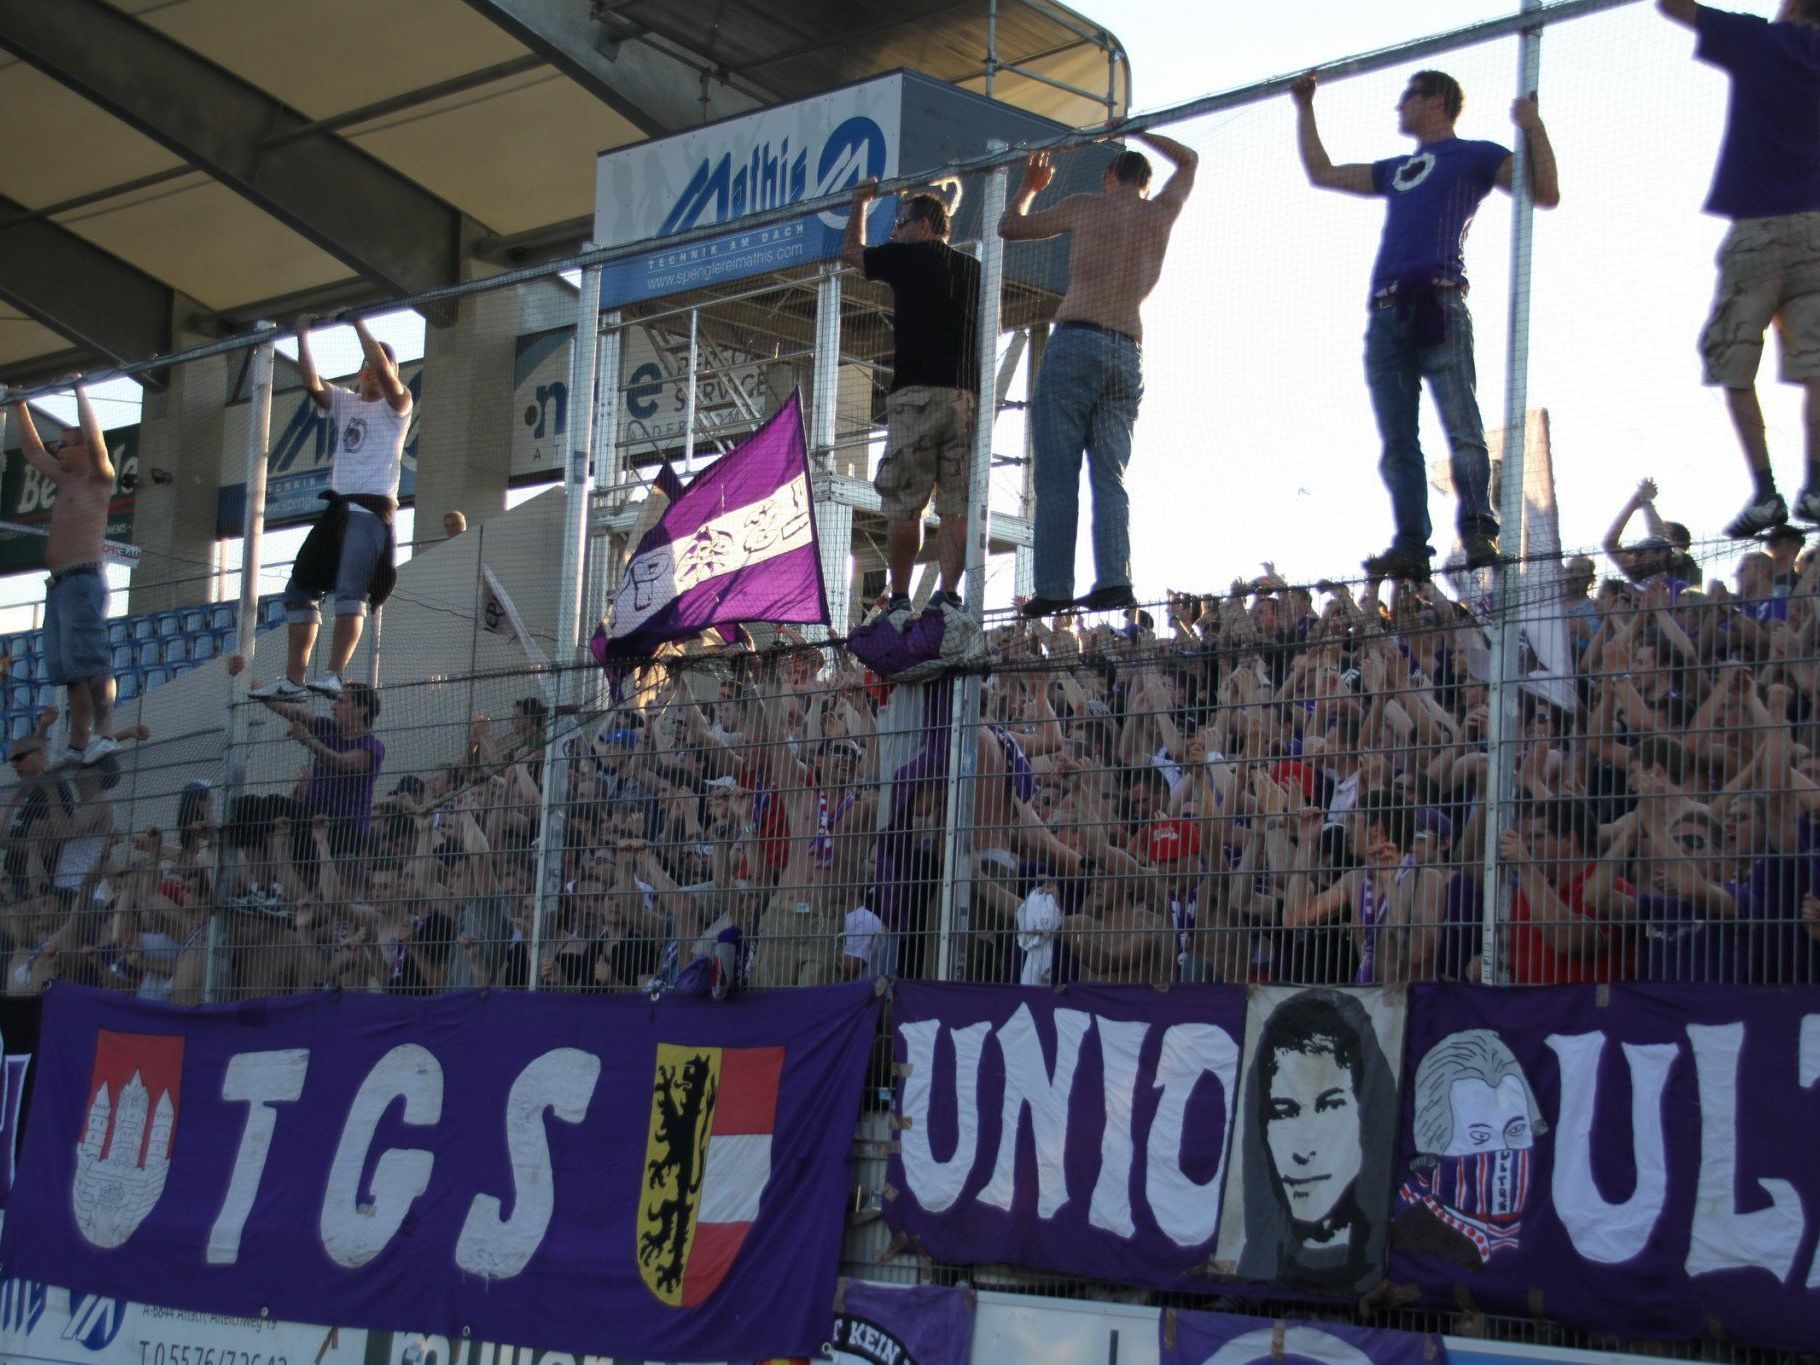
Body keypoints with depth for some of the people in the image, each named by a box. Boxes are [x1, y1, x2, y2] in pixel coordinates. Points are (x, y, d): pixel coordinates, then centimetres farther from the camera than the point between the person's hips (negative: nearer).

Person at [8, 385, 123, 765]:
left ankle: (103, 734, -26)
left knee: (89, 662, -18)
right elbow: (33, 452, 36)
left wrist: (80, 391, -6)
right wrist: (20, 409, 36)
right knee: (70, 670, 2)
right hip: (59, 586, 9)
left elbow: (94, 437, -14)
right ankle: (78, 743, -2)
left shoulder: (98, 478, 2)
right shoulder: (66, 482, 23)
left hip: (82, 580, -9)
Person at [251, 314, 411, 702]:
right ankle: (293, 679, 5)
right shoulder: (344, 402, 22)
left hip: (372, 508, -7)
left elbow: (382, 369, -13)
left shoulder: (396, 404, 6)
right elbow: (311, 382, 6)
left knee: (350, 590, -22)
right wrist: (303, 335, 2)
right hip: (338, 508, 7)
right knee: (300, 590, 4)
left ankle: (333, 675, -30)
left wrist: (359, 324, -9)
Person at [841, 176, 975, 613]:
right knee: (957, 507, 0)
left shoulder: (909, 257, 3)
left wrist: (860, 203, 37)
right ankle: (949, 593, -8)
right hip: (969, 396, 5)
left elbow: (852, 251, 20)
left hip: (918, 394, -5)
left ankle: (899, 598, -3)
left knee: (904, 506, -2)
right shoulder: (973, 269, 15)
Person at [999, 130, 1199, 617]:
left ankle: (1054, 589, -14)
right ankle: (1114, 580, -14)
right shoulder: (1162, 213, 16)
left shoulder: (1086, 206, 7)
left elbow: (1009, 226, 19)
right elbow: (1188, 161, 38)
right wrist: (1136, 132, 42)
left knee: (1057, 476, -6)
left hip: (1076, 341, -4)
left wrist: (1029, 186, 36)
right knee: (1110, 477, 3)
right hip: (1129, 353, 4)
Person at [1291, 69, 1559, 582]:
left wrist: (1533, 127, -2)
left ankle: (1479, 534, -21)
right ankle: (1411, 548, -6)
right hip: (1386, 313, 7)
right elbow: (1321, 173, 42)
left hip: (1437, 304, -7)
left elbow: (1545, 194, 4)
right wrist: (1304, 107, 43)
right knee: (1397, 444, -3)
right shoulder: (1395, 170, 33)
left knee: (1462, 429, -16)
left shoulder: (1475, 156, 14)